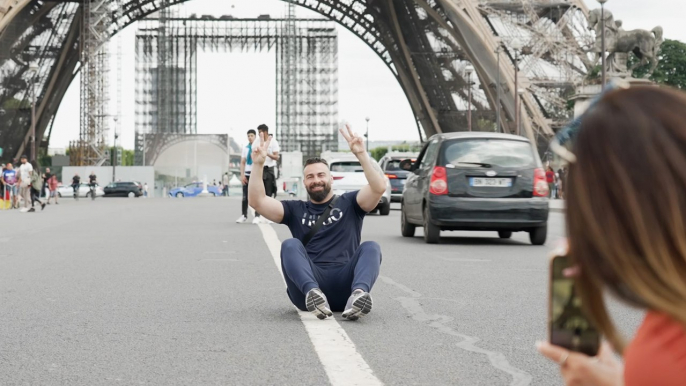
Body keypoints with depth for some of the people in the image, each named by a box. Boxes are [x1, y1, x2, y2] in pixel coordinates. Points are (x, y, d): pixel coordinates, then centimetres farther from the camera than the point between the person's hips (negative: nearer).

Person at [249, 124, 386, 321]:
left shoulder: (349, 204, 19)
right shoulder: (296, 210, 23)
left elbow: (379, 187, 0)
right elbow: (257, 201, 9)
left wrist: (361, 154, -11)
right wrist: (258, 164, -2)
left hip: (344, 285, 0)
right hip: (308, 285, 0)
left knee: (371, 247, -25)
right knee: (290, 245, -25)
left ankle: (358, 294, -56)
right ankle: (312, 294, -53)